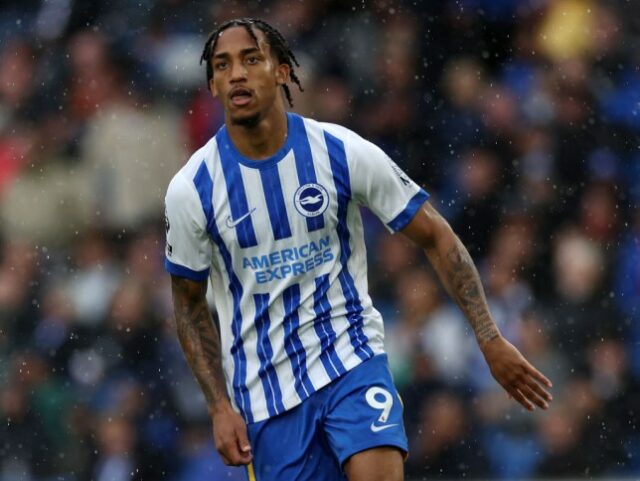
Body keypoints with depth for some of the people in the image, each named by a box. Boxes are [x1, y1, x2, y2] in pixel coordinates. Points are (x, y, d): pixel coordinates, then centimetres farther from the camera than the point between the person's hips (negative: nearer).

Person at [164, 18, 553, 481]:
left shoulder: (344, 152, -9)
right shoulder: (191, 190, -7)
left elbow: (436, 237, -1)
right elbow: (189, 303, 5)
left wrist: (491, 338, -7)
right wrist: (220, 407, -4)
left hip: (352, 358, -1)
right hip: (262, 389, 1)